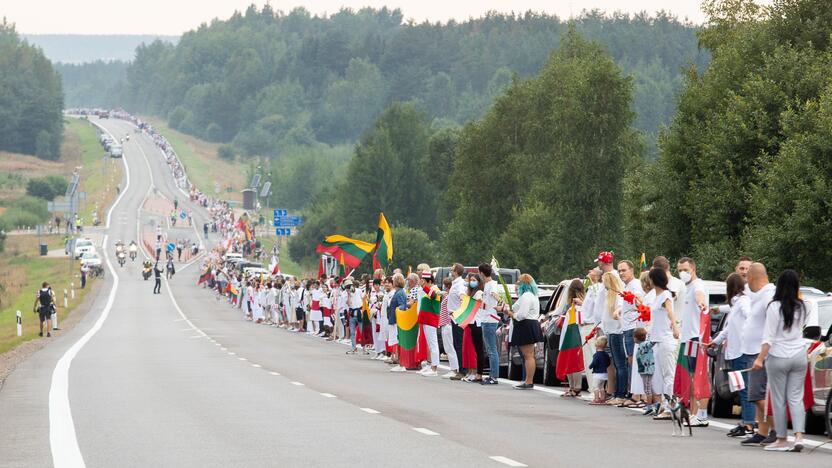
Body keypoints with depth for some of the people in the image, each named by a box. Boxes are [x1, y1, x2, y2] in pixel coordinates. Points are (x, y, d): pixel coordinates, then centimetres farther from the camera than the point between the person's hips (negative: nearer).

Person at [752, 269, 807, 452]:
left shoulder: (775, 307, -11)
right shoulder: (801, 307, 4)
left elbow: (768, 336, -14)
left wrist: (760, 358, -14)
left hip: (778, 357, -4)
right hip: (799, 356, 4)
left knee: (779, 400, 3)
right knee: (796, 398, 5)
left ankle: (781, 440, 7)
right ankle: (799, 436, -9)